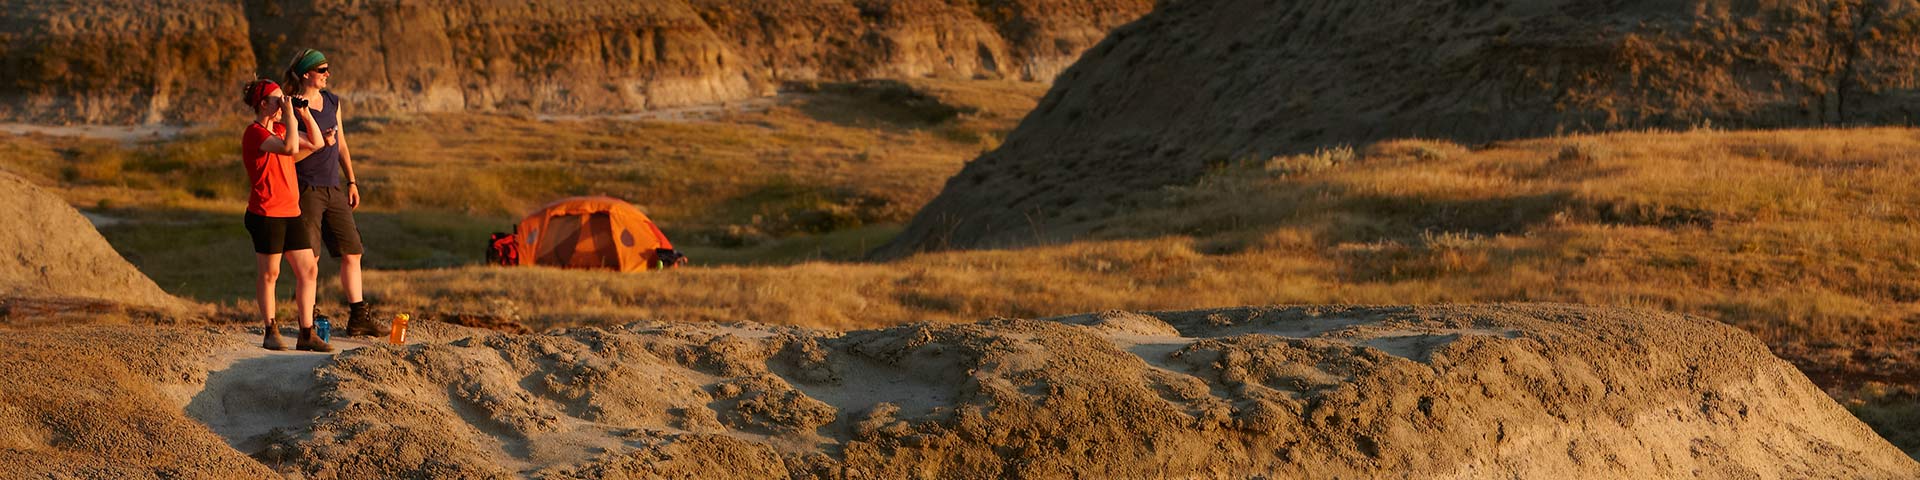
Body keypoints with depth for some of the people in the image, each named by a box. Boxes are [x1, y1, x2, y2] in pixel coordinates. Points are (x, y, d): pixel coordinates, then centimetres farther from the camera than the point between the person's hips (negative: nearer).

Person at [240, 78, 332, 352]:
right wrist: (289, 114, -18)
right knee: (269, 273, 1)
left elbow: (315, 144, 17)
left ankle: (307, 335, 7)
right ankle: (270, 333, 11)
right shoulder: (255, 133, -12)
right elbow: (290, 148, -27)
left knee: (309, 270, 4)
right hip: (266, 213, -9)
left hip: (290, 211, 9)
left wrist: (305, 114, 7)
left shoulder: (278, 129, 17)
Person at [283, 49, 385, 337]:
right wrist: (321, 143, -23)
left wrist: (351, 182, 15)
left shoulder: (333, 102, 12)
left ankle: (358, 319, 12)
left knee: (352, 254, 6)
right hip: (307, 190, -7)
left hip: (334, 189, 7)